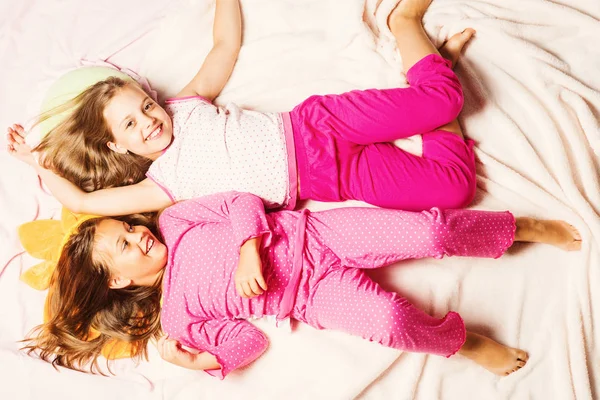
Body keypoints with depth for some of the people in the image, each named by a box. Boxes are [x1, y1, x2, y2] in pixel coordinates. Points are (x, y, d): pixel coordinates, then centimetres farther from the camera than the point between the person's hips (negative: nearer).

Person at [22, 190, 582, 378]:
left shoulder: (172, 220, 4)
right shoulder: (175, 316, -1)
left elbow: (241, 201, 0)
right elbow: (247, 340, 0)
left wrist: (248, 250, -18)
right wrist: (198, 361, -17)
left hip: (312, 233, 2)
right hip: (316, 293, -2)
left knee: (430, 230, -15)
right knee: (390, 319, -30)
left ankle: (523, 227, 11)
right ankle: (463, 341, 2)